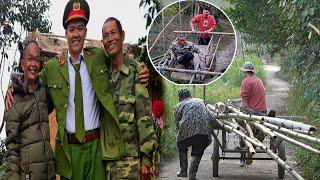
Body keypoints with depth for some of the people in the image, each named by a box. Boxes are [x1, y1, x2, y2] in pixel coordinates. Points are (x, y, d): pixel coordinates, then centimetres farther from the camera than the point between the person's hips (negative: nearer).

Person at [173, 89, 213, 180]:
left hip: (187, 130, -1)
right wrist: (209, 136, 29)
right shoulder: (200, 101, 28)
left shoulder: (178, 106, 19)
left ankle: (183, 171, 30)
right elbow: (210, 118, 24)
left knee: (182, 148, 26)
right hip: (204, 130, 2)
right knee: (197, 152, 17)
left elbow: (177, 124, 16)